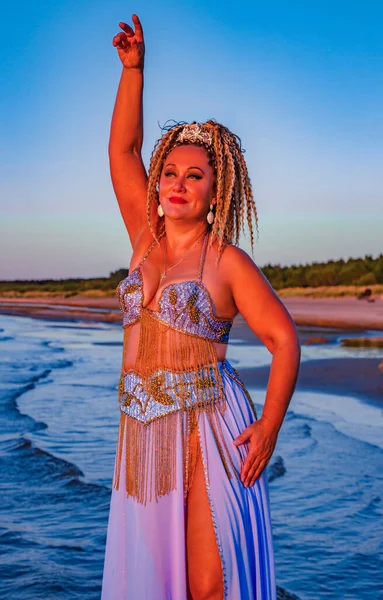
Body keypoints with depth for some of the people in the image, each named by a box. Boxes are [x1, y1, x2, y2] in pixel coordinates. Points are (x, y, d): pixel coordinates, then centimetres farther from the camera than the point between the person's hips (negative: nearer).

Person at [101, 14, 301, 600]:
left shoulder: (229, 261, -3)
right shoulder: (147, 237, 11)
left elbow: (285, 339, -4)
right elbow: (121, 148, 8)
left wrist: (269, 427, -13)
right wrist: (133, 67, 0)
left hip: (210, 428, -5)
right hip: (144, 432, 5)